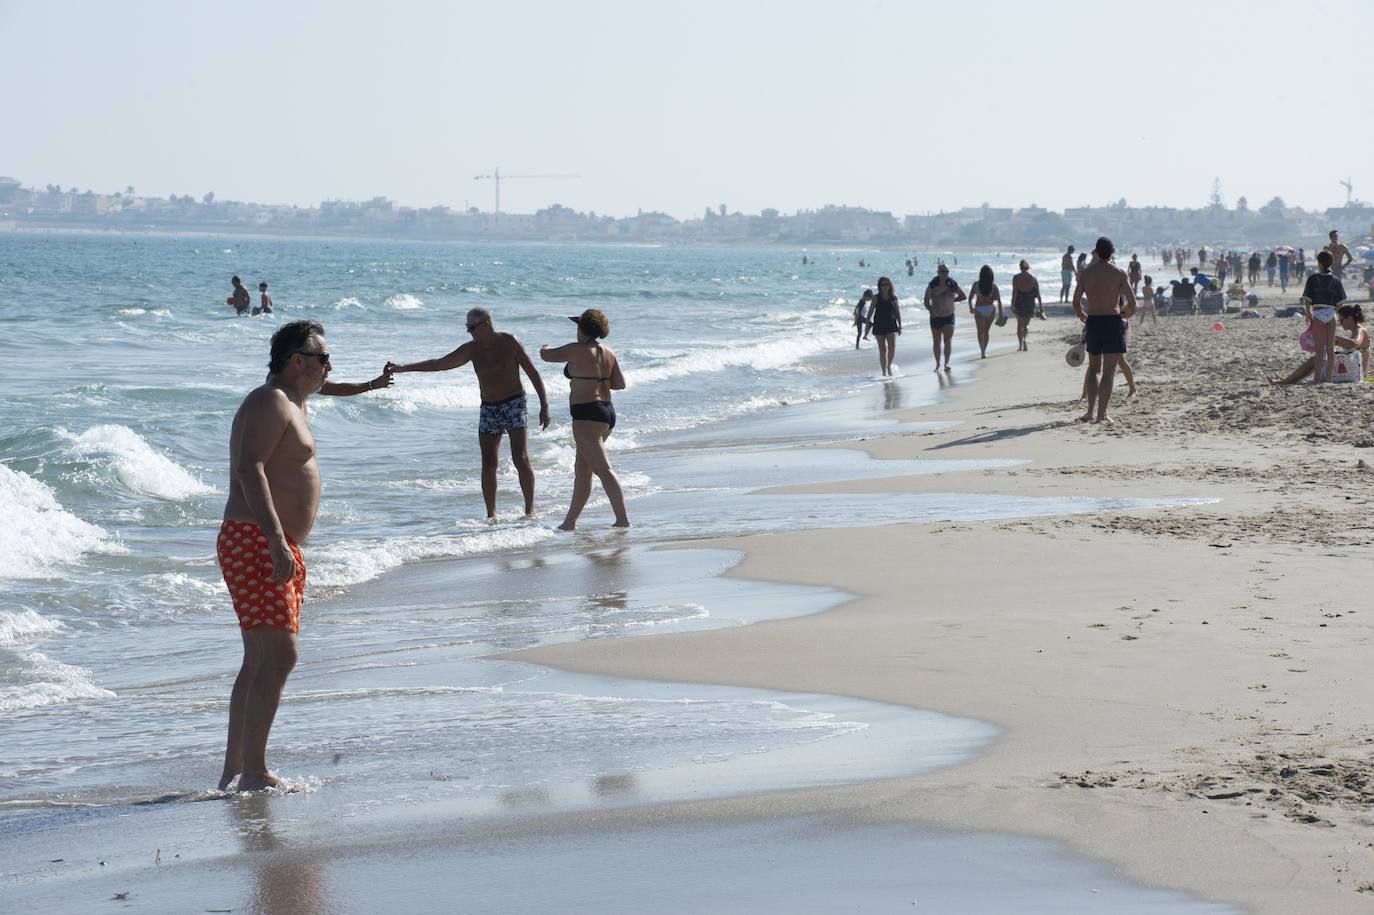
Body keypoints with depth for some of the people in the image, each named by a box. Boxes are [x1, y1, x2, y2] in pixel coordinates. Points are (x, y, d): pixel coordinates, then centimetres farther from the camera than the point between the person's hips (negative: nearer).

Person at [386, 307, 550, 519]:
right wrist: (404, 367, 0)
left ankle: (530, 509, -8)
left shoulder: (509, 342, -7)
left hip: (514, 404, -5)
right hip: (488, 409, 5)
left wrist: (544, 406, -12)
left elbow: (533, 373, -6)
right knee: (488, 464, -2)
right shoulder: (472, 349, 5)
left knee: (520, 458, -14)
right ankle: (491, 514, 3)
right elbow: (438, 364, 7)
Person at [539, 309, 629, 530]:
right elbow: (620, 384, 10)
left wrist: (544, 348, 24)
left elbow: (547, 356, 0)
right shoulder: (608, 353, 9)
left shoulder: (577, 350, -12)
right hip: (607, 412, 9)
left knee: (603, 469, -12)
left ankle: (622, 520, -18)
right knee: (582, 469, 15)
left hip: (587, 415, -9)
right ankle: (570, 522, 21)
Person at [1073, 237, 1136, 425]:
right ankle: (1101, 414, -6)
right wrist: (1126, 314, 14)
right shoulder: (1119, 273, -4)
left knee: (1093, 368, 17)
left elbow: (1076, 302, 5)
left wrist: (1082, 316, 24)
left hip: (1093, 322, 3)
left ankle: (1090, 412, 11)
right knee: (1109, 371, -1)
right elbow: (1132, 303, -7)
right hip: (1113, 322, -3)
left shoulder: (1086, 273, 5)